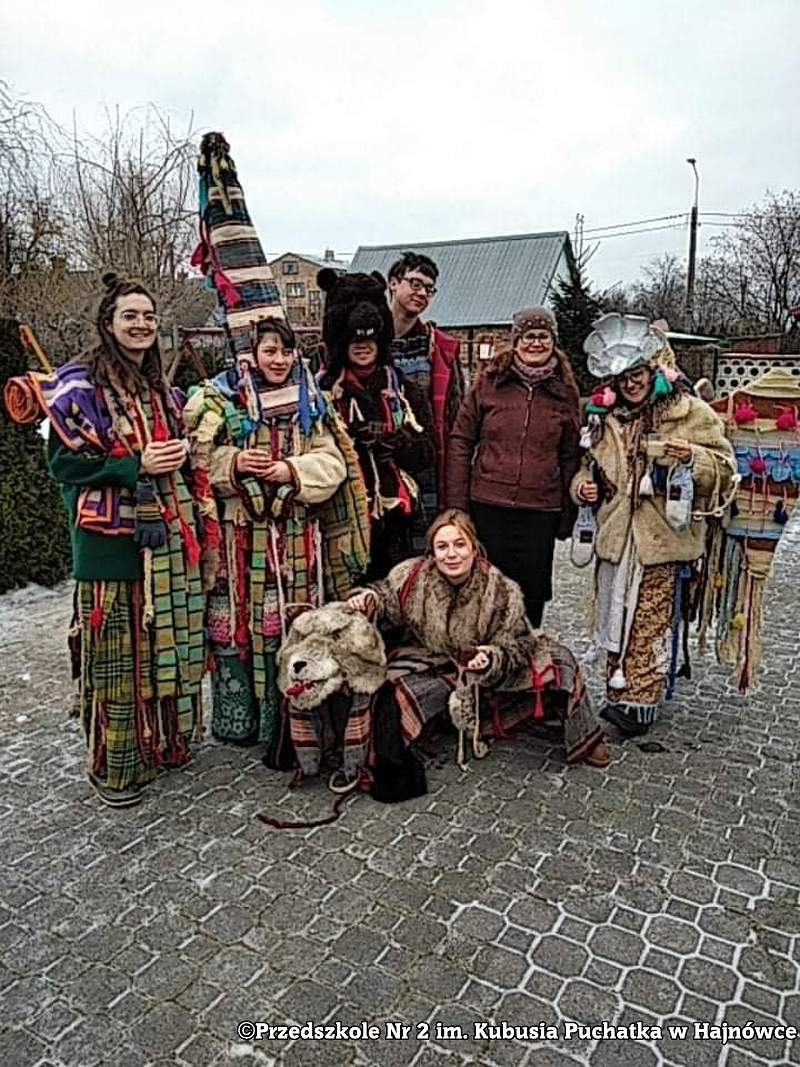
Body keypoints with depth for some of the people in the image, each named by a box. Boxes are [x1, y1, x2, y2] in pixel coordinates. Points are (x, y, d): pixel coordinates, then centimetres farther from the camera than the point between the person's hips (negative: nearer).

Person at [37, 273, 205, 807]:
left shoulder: (161, 387, 14)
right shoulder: (81, 385, -6)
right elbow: (65, 462, -10)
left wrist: (180, 453, 4)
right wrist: (136, 466, -18)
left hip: (168, 534, 7)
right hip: (112, 538, -6)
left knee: (167, 640, 13)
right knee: (119, 649, 1)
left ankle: (164, 741, 31)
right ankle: (115, 765, 17)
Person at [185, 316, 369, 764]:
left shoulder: (311, 401, 10)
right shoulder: (224, 398, 4)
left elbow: (332, 462, 4)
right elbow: (200, 455, 1)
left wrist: (293, 470, -11)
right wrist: (233, 463, -16)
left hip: (296, 534, 2)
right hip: (241, 531, -1)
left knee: (291, 622, 3)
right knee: (239, 621, 4)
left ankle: (287, 722, 15)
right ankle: (240, 718, 20)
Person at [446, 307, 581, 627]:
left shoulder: (565, 391, 7)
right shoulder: (489, 382, 2)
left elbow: (571, 456, 10)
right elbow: (461, 442, 2)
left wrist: (568, 515, 7)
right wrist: (457, 504, -4)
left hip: (541, 509, 1)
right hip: (488, 505, -1)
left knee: (533, 590, 8)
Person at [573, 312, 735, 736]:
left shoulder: (692, 413, -1)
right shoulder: (605, 418, 12)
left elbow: (724, 468, 0)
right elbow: (591, 464, 24)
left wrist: (692, 458, -20)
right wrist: (583, 485, 3)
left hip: (665, 539, -5)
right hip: (616, 538, 5)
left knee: (652, 622, -2)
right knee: (615, 618, 11)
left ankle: (640, 702, 5)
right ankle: (617, 694, 23)